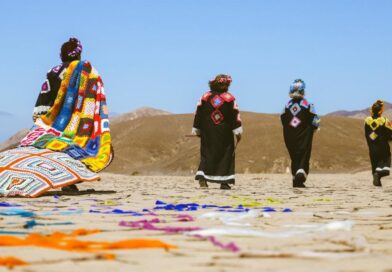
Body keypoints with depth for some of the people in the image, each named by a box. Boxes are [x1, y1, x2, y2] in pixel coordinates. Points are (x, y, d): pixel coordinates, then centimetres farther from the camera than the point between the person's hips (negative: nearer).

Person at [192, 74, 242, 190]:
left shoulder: (205, 97, 3)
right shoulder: (230, 98, -3)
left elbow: (198, 114, 5)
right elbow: (235, 115, -6)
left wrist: (196, 130, 13)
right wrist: (238, 131, -4)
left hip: (207, 132, 2)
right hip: (224, 132, -2)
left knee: (206, 154, 9)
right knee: (226, 155, 5)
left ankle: (202, 176, -6)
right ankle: (224, 181, 1)